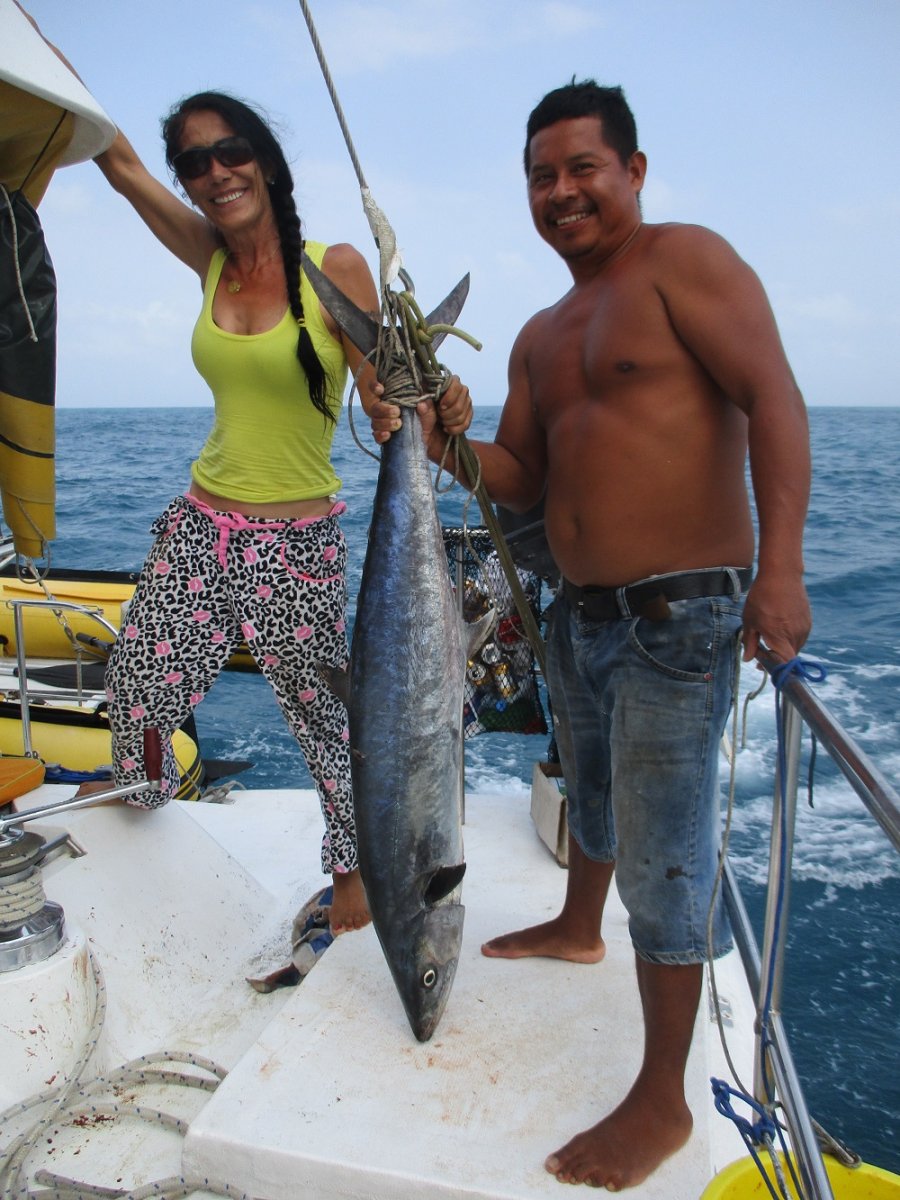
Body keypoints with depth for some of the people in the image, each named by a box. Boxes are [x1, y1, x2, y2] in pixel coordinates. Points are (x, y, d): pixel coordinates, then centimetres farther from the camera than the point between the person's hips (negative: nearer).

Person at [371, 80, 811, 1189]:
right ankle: (578, 929, 54)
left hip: (678, 616, -8)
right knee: (590, 792, 27)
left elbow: (773, 400, -17)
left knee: (662, 857, -2)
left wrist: (780, 565, -27)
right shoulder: (541, 337, 16)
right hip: (577, 611, 8)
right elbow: (522, 480, 15)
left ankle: (661, 1102, 15)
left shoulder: (683, 260, -6)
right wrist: (450, 444, -5)